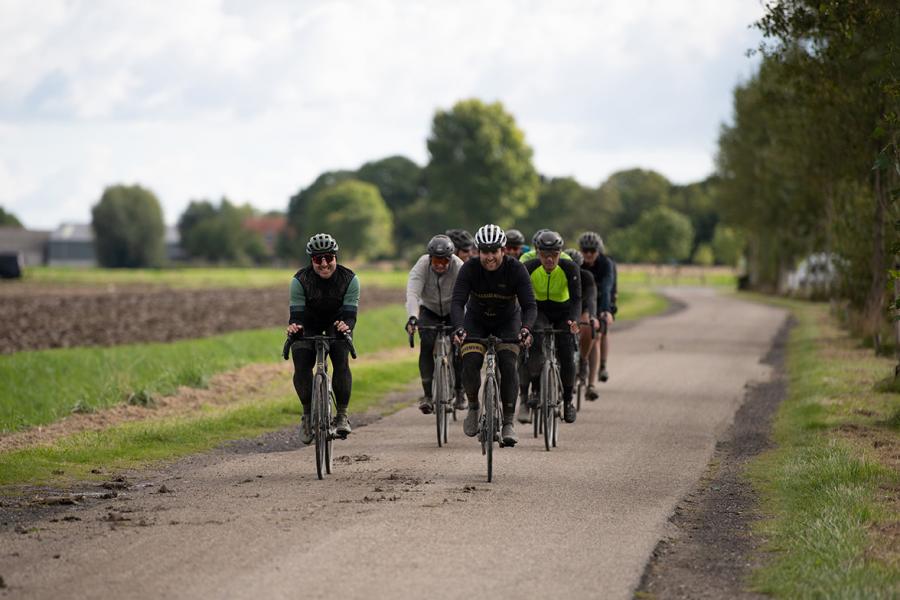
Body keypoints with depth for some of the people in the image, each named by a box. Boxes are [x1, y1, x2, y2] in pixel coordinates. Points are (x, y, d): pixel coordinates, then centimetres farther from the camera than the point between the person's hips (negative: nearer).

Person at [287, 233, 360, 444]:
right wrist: (294, 326, -52)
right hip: (309, 325, 0)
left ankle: (342, 416, -14)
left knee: (341, 362, -24)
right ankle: (307, 415, -2)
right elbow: (297, 313, -28)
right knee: (301, 366, -20)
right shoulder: (300, 280, -26)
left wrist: (346, 325, -52)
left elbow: (350, 313, -28)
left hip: (337, 323, 0)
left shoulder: (349, 279, -25)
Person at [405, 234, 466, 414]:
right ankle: (427, 394, -18)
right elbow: (412, 294, -39)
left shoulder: (459, 267, -28)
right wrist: (412, 317, -56)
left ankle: (460, 391, 5)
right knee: (427, 344, -22)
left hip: (453, 311, 0)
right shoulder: (421, 266, -27)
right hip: (429, 310, 0)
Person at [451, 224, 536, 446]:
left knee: (508, 365, -20)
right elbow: (457, 302, -31)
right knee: (470, 365, -20)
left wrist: (526, 328, -48)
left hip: (508, 321, -1)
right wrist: (459, 328, -50)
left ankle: (508, 422, -12)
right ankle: (473, 407, 8)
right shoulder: (469, 268, -24)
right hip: (476, 321, 1)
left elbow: (529, 305, -28)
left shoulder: (516, 269, -25)